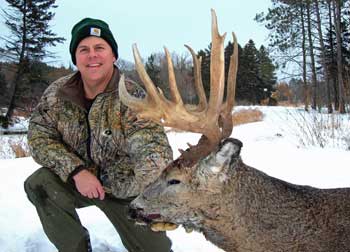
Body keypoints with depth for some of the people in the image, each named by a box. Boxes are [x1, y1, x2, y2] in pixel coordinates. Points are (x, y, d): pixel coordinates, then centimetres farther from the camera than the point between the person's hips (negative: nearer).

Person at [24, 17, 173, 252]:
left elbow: (154, 149, -36)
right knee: (39, 184, -24)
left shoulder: (132, 97, -24)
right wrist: (76, 171, -24)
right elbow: (39, 136, -8)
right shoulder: (58, 92, -11)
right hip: (78, 180, 2)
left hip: (124, 188, -2)